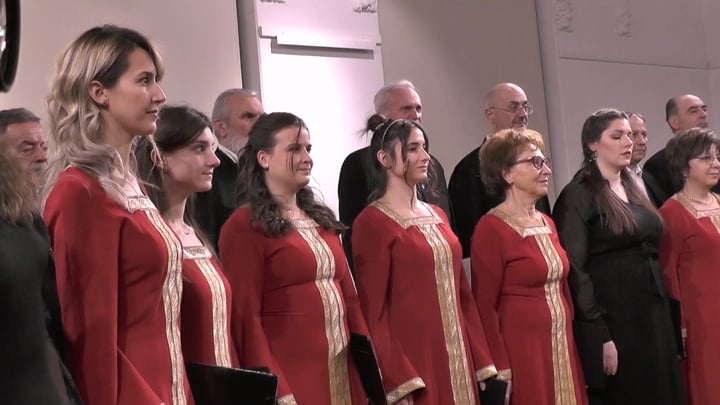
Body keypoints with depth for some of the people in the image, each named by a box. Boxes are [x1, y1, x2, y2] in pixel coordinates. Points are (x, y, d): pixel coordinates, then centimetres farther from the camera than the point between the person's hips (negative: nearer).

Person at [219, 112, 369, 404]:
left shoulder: (321, 219, 14)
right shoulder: (244, 226, -9)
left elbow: (348, 293, 14)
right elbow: (245, 314, -13)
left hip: (343, 368, 7)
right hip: (290, 373, -7)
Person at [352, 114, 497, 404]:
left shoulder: (438, 215, 12)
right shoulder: (372, 222, -9)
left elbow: (461, 292, 13)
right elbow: (373, 311, -13)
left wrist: (481, 361, 9)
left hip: (457, 360, 7)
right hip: (411, 364, -7)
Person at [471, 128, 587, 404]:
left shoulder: (547, 223, 11)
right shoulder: (491, 229, -12)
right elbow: (485, 305, -13)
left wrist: (569, 340, 15)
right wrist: (500, 367, -16)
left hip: (562, 346, 7)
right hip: (522, 349, -7)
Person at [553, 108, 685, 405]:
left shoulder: (633, 189, 15)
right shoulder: (578, 195, -9)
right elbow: (574, 269, -15)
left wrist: (666, 315, 10)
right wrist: (599, 334, -18)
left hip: (653, 314, 7)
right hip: (613, 318, -7)